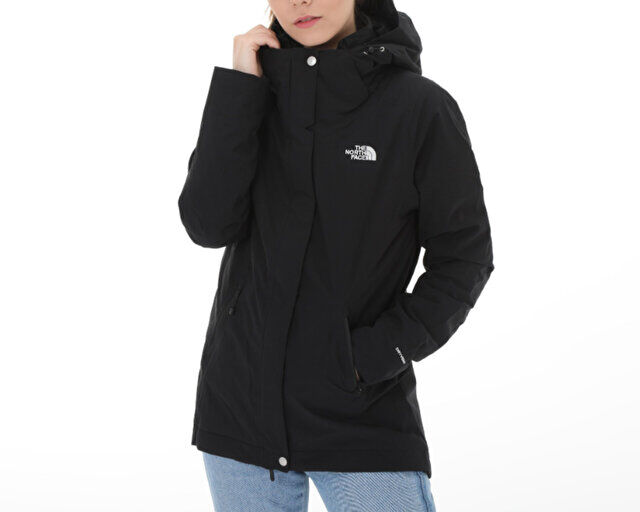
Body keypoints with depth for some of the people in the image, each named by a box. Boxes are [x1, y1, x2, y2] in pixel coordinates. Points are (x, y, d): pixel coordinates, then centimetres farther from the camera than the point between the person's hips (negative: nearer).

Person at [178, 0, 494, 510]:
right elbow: (208, 225, -8)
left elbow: (464, 257, -2)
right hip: (241, 405, 3)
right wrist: (239, 87, -12)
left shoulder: (420, 106, -7)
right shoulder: (254, 96, 3)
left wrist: (378, 353, -12)